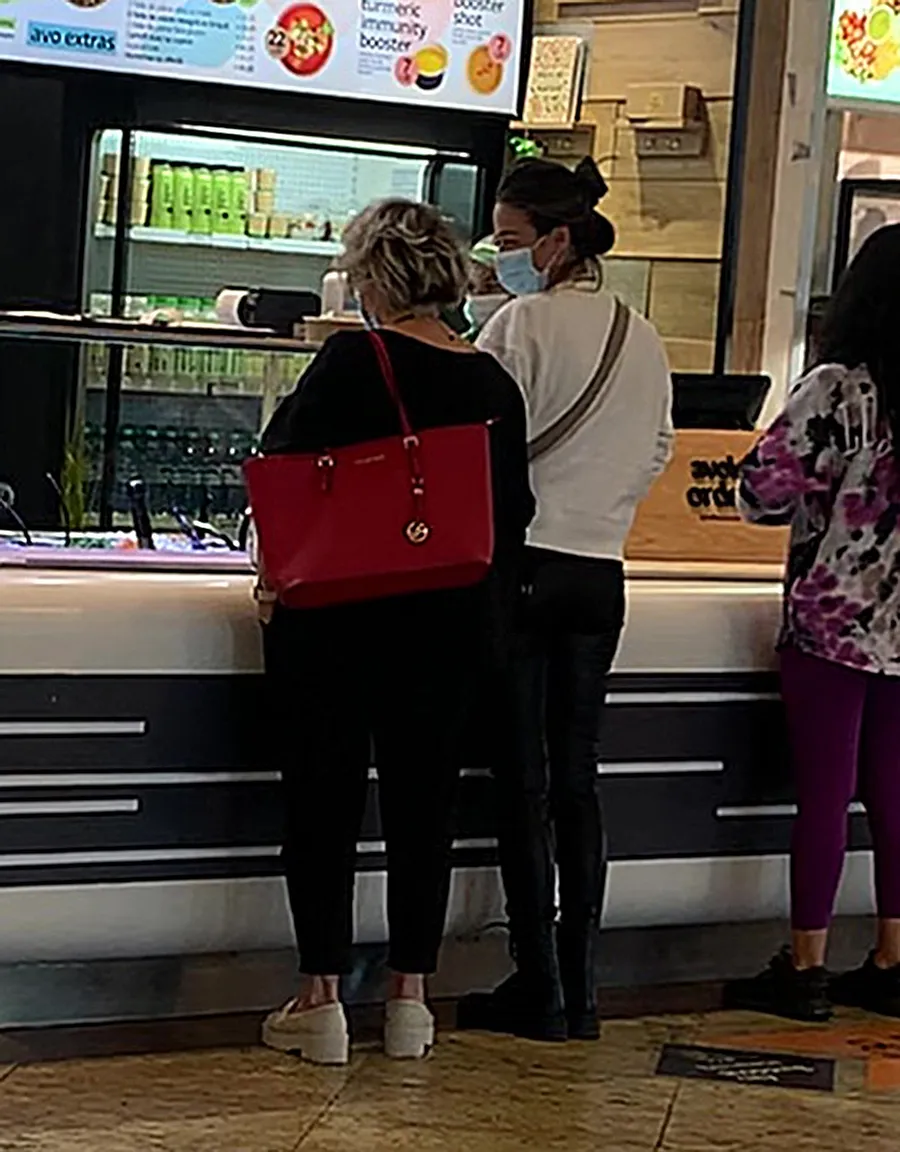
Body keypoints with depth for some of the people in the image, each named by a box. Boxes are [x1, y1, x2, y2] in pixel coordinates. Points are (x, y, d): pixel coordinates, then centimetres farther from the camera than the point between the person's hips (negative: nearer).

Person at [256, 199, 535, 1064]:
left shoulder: (352, 361, -12)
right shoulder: (494, 384, 2)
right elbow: (513, 514, 7)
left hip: (337, 613, -4)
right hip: (450, 622, 4)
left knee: (323, 798, 4)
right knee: (422, 798, 12)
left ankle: (320, 999, 5)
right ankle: (409, 996, 16)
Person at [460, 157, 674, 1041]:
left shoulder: (521, 325, -11)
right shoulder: (644, 340, 9)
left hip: (523, 564, -6)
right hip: (601, 573, 6)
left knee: (524, 784, -1)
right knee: (576, 779, 10)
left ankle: (539, 991, 1)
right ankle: (578, 992, 12)